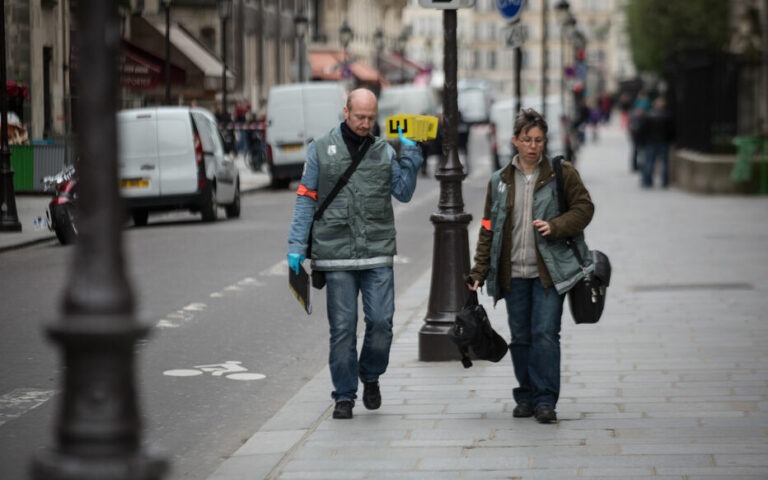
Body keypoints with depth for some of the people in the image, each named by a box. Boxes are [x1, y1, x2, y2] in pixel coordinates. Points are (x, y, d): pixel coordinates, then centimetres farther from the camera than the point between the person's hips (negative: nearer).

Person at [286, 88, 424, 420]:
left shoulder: (385, 151, 10)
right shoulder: (321, 149, 6)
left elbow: (404, 193, 6)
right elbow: (306, 199, 6)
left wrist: (410, 157, -5)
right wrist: (296, 245, 0)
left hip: (378, 255, 1)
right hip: (336, 254, -1)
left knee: (381, 321, -5)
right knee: (342, 327, 1)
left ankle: (370, 375, 21)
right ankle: (344, 396, 11)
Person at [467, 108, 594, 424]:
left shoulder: (562, 174, 1)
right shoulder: (499, 181, 9)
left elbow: (583, 208, 2)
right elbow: (488, 229, 12)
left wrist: (555, 226, -14)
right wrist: (479, 272, 8)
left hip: (549, 271, -3)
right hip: (514, 274, 3)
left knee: (545, 334, -10)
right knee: (520, 337, 8)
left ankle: (545, 400, -6)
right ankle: (527, 396, 20)